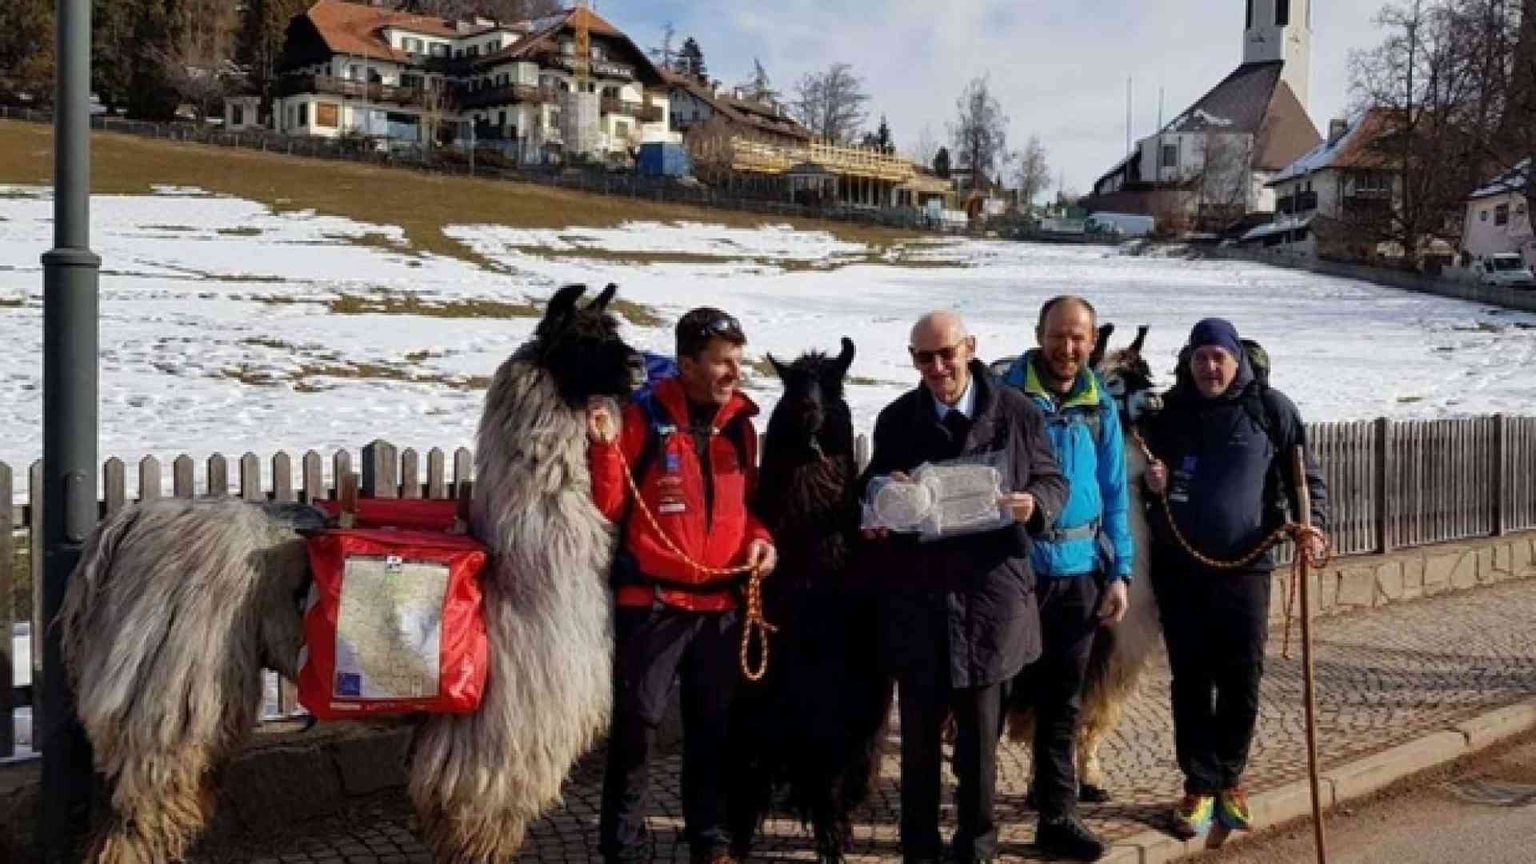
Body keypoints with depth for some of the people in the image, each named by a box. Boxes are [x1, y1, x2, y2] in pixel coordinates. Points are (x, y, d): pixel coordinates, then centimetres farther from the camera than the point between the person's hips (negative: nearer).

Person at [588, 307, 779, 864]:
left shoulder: (740, 423, 7)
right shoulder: (644, 418, -8)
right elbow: (608, 508, -8)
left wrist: (759, 538, 0)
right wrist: (604, 447, -22)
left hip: (721, 601, 5)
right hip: (652, 599, -4)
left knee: (714, 725, 13)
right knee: (637, 721, 0)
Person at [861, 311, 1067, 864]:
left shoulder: (1017, 413, 0)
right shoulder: (896, 419, 5)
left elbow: (1054, 482, 6)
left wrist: (1034, 504, -16)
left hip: (988, 594, -1)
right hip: (915, 596, 1)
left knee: (980, 733, 10)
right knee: (919, 734, 10)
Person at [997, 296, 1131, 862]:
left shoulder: (1100, 406, 7)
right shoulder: (1005, 395, -5)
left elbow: (1114, 494, 10)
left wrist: (1120, 572, 5)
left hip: (1079, 570, 4)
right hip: (1013, 566, -4)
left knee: (1062, 703, 12)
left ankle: (1057, 817, 23)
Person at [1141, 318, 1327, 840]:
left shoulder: (1270, 408, 0)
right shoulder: (1168, 411, 6)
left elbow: (1305, 476, 5)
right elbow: (1147, 469, 18)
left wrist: (1312, 524, -12)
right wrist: (1152, 481, -6)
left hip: (1245, 566, -1)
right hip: (1178, 567, 2)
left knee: (1242, 681, 3)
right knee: (1190, 680, 5)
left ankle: (1230, 781, 23)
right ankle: (1200, 787, 16)